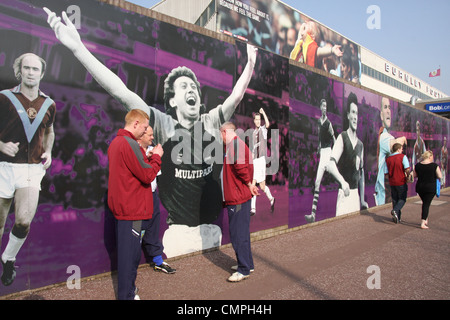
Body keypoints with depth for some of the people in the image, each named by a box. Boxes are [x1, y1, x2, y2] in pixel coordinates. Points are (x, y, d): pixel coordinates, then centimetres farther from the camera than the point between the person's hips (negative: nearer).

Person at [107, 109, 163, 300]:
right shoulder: (130, 144, -18)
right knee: (130, 253, 1)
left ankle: (127, 290, 33)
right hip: (132, 209, -10)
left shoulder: (115, 143, 13)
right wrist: (156, 156, -5)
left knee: (126, 252, 20)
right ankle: (127, 295, 12)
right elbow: (148, 175, -18)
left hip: (120, 207, 10)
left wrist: (149, 158, 7)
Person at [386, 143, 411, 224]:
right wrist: (407, 176, -1)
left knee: (395, 200, 14)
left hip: (392, 183, 4)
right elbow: (407, 169, -18)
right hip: (401, 182, -4)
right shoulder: (403, 157, -8)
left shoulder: (387, 159, 4)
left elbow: (386, 173, 4)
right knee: (402, 199, 9)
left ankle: (397, 217, 18)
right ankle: (395, 210, -16)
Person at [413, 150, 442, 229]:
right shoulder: (434, 165, -11)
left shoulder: (417, 165, -2)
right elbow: (440, 176, -7)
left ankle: (426, 220, 30)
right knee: (427, 204, -1)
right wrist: (433, 175, 11)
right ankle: (423, 223, -5)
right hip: (431, 188, -4)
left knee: (424, 203, 22)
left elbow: (414, 175, 7)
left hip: (420, 187, 4)